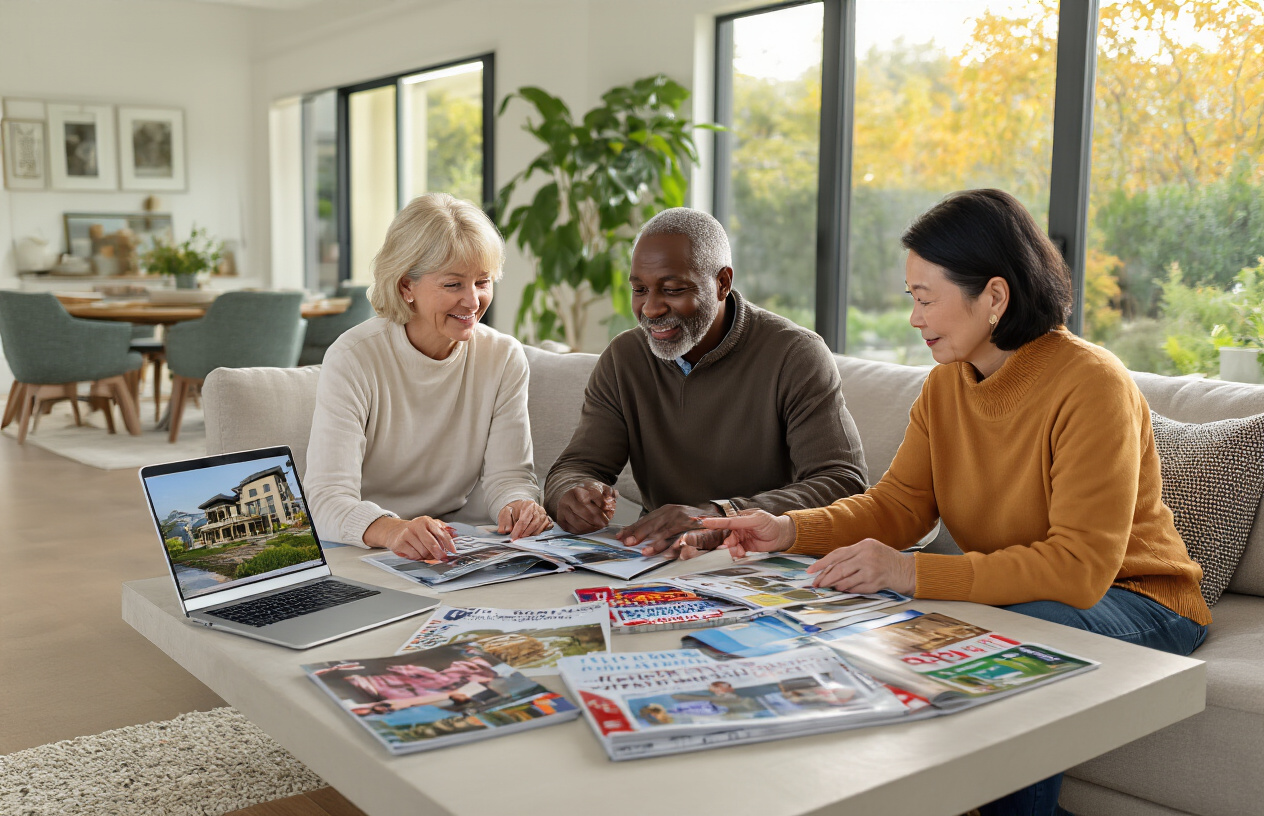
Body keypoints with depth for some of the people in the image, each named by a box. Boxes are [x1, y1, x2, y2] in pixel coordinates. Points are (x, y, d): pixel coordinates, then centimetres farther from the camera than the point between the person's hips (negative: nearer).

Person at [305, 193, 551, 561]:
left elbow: (507, 474, -4)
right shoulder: (353, 359, -14)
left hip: (451, 546, 5)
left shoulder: (504, 358, -1)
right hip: (357, 551, -5)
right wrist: (391, 530, -46)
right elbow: (329, 496, -24)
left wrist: (518, 505, -30)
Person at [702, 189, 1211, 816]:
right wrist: (793, 531, -20)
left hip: (1134, 598, -6)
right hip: (1006, 591, 6)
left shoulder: (1090, 384, -23)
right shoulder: (946, 386, 1)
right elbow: (896, 505, -1)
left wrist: (913, 574, -37)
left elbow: (1081, 566, -30)